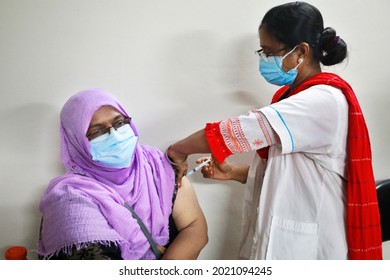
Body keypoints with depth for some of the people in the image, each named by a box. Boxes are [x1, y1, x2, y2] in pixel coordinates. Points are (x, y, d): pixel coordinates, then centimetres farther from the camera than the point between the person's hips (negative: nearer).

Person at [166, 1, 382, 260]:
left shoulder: (324, 99, -18)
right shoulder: (291, 96, 10)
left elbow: (245, 129, -25)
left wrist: (179, 150, -13)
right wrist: (232, 172, 2)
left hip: (304, 244, -8)